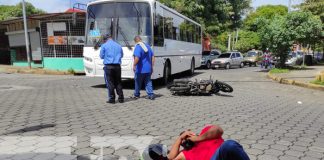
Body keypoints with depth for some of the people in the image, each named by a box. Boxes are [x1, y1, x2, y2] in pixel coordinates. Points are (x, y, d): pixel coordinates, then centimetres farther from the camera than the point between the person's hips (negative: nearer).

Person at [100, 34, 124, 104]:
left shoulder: (104, 46, -1)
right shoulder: (118, 46, 9)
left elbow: (101, 56, 6)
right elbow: (121, 55, 19)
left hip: (108, 66, -3)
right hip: (117, 66, 4)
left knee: (110, 83, 3)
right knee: (118, 82, 12)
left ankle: (112, 99, 4)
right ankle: (121, 98, 16)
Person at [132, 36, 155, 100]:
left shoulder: (138, 47, -13)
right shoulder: (148, 46, 9)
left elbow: (137, 58, -26)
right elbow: (153, 57, 10)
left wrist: (134, 65, -15)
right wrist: (152, 66, 15)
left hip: (140, 69, -5)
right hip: (148, 69, 6)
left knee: (138, 82, 11)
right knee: (148, 82, 10)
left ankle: (136, 95, 24)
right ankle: (151, 94, 1)